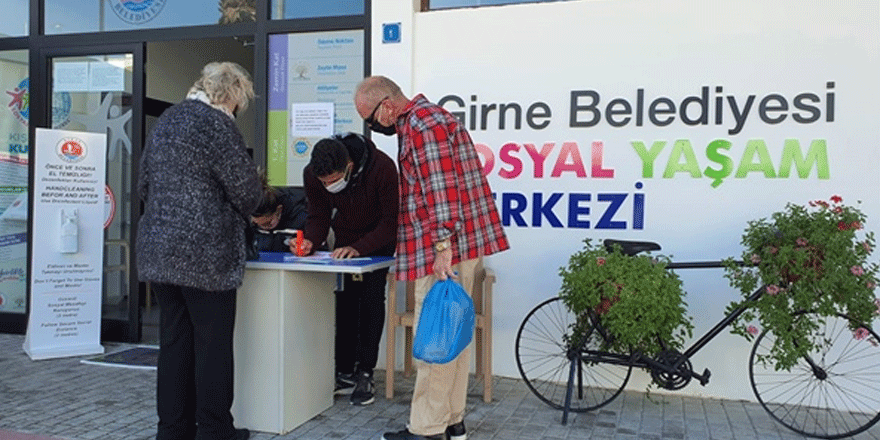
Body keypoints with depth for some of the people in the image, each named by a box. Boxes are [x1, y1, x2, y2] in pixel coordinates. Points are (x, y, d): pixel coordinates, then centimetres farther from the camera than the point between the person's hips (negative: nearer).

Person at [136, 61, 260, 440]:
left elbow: (144, 184, 20)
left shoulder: (166, 120, 15)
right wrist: (243, 212, 11)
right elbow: (246, 189, -10)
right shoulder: (217, 124, -11)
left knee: (174, 342, 13)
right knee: (213, 344, 2)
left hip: (158, 249, 8)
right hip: (204, 253, -8)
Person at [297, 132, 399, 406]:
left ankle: (365, 374, -5)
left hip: (379, 239, -3)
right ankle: (344, 372, 9)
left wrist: (359, 248, -40)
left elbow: (392, 221, -29)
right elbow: (318, 216, -10)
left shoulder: (382, 168, -34)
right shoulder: (312, 174, -21)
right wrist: (311, 241, -32)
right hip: (344, 239, 4)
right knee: (344, 300, -1)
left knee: (371, 298, -12)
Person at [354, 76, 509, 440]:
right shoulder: (425, 120, 21)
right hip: (461, 245, 11)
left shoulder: (423, 124, -12)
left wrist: (442, 245, -23)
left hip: (447, 248, -11)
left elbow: (441, 190, -21)